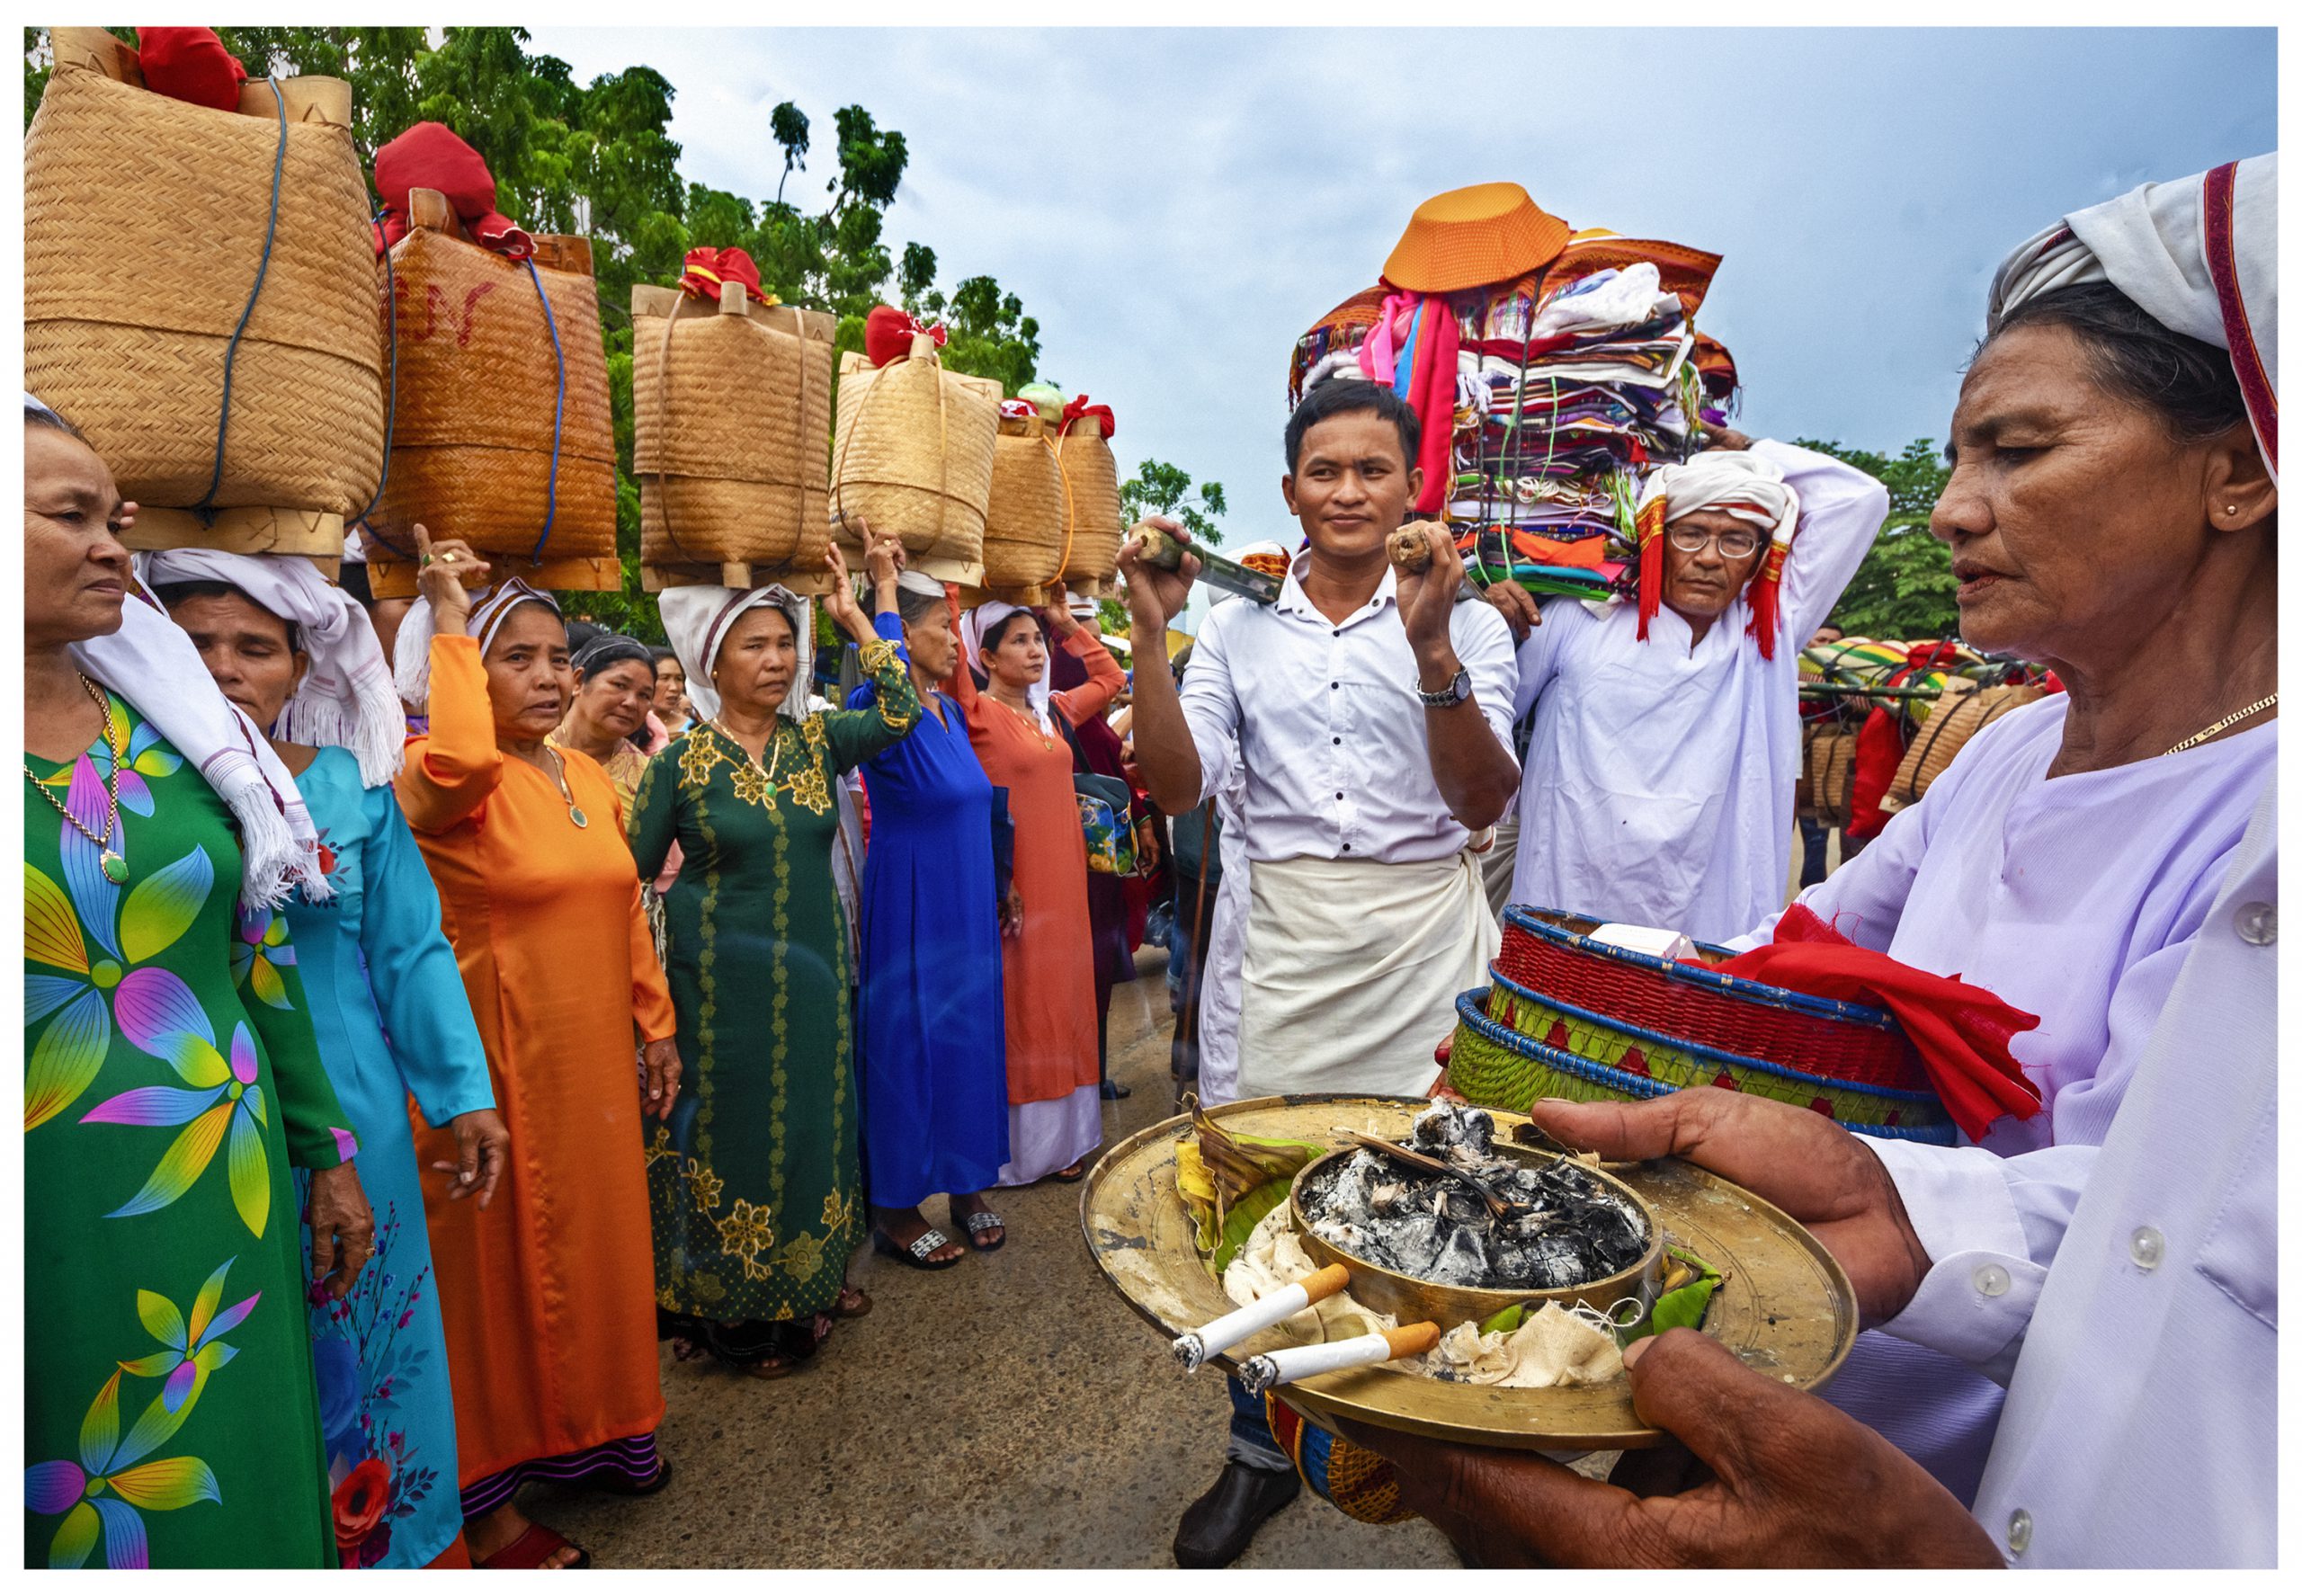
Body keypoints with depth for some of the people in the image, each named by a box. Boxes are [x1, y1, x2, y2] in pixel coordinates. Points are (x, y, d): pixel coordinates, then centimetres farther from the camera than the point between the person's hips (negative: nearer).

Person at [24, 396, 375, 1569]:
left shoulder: (165, 723, 3)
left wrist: (327, 1153, 10)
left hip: (232, 1215, 4)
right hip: (57, 1241, -3)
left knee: (243, 1489, 17)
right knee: (74, 1517, 14)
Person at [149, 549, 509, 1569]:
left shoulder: (353, 785, -1)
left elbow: (412, 952, 0)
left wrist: (465, 1095, -4)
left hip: (348, 1114, 1)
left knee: (351, 1338, 15)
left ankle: (373, 1527, 35)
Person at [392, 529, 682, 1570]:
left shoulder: (588, 775, 6)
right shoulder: (445, 781, -16)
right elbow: (461, 762, -42)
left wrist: (657, 1026, 11)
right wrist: (449, 622, -28)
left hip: (592, 1060, 7)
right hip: (498, 1066, -6)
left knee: (593, 1245, 19)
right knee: (502, 1264, 9)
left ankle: (586, 1436, 42)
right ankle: (488, 1506, 29)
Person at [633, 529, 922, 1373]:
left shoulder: (816, 740, 3)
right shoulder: (681, 759, -5)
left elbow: (898, 712, -12)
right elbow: (632, 871, 2)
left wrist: (858, 614, -9)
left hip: (813, 972, 3)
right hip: (722, 978, -3)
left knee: (811, 1121, 13)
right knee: (728, 1130, 8)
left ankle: (805, 1279, 33)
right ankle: (733, 1308, 27)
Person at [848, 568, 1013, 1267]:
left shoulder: (950, 711, 9)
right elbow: (887, 685, -41)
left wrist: (998, 892, 22)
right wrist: (885, 588, -32)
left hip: (967, 912, 8)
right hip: (911, 912, -8)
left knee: (971, 1038, 15)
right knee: (909, 1045, 4)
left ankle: (966, 1187, 31)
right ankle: (897, 1210, 20)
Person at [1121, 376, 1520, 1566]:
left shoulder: (1464, 624, 4)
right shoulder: (1238, 626, 7)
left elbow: (1483, 803, -7)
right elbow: (1178, 786, -2)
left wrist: (1430, 648, -18)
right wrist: (1150, 635, -10)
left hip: (1428, 933, 0)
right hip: (1289, 938, 1)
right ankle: (1263, 1451, 29)